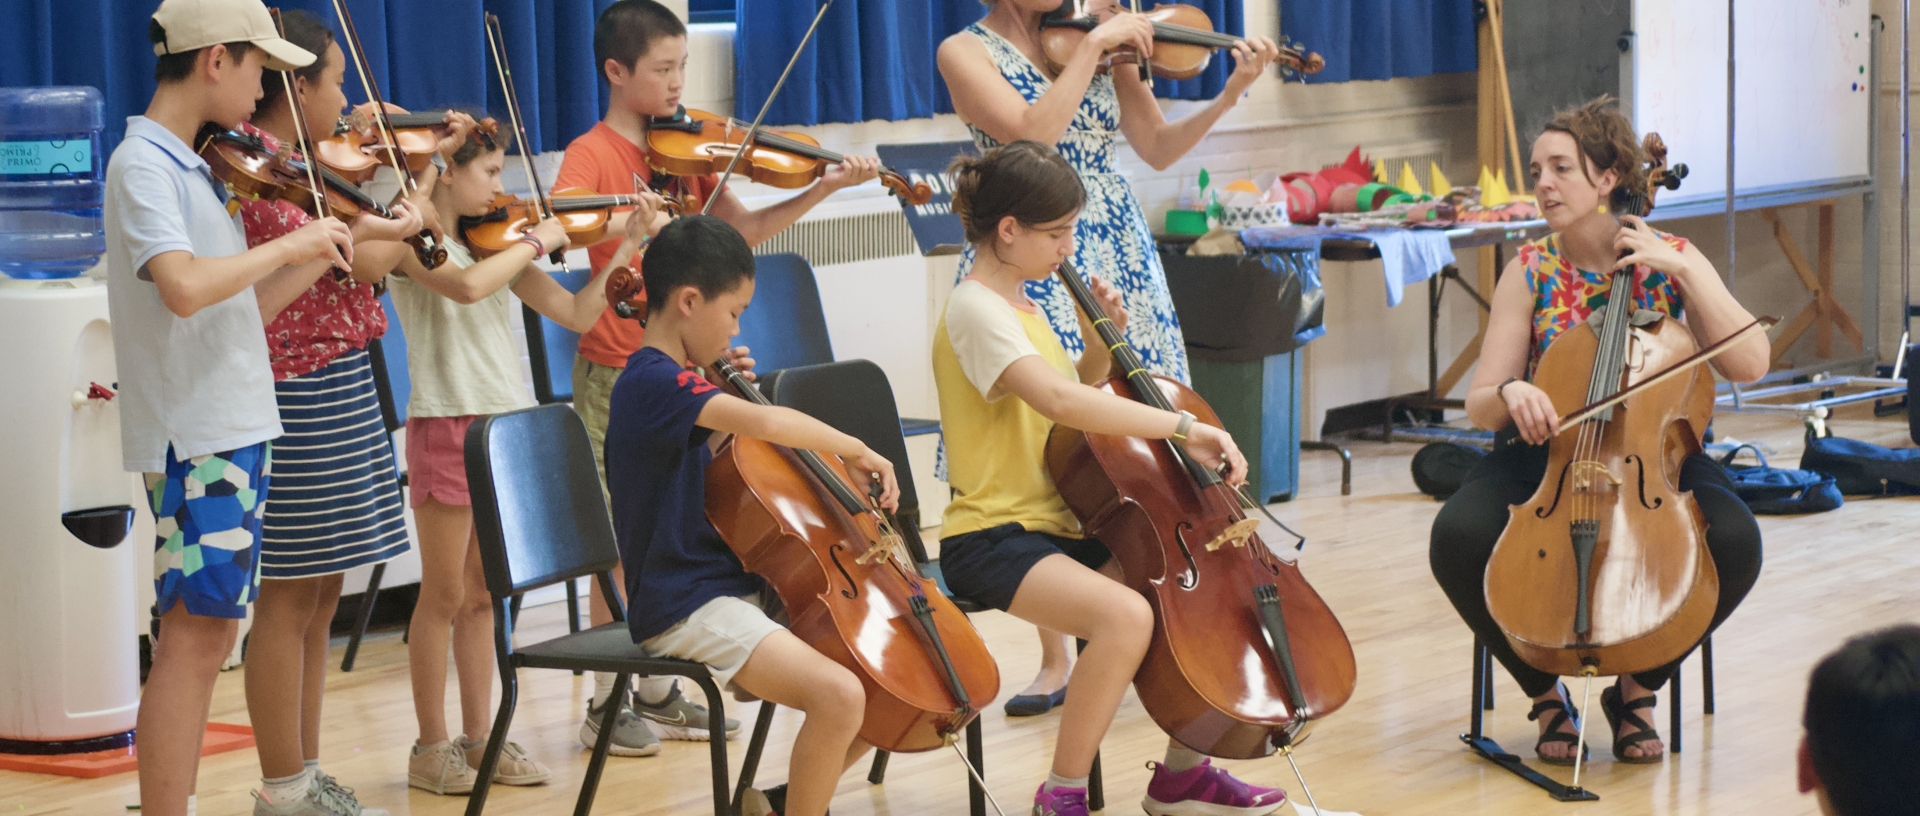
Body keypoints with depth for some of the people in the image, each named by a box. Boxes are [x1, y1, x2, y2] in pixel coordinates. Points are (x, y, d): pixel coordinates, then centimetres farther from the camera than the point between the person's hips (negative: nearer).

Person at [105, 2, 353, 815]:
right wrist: (290, 243, -18)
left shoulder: (195, 166, 16)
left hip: (233, 426, 10)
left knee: (210, 629, 11)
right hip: (193, 434, -10)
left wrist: (326, 253, 12)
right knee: (194, 632, -11)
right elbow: (184, 287, -29)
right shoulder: (143, 163, -12)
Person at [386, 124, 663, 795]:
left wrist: (624, 249, 1)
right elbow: (466, 286, -29)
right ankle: (432, 746, 9)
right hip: (447, 422, -6)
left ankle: (479, 737, 18)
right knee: (444, 594, 0)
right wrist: (536, 242, -16)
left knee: (482, 593, 11)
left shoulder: (495, 240, 12)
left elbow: (575, 314, 9)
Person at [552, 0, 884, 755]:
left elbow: (749, 230, 8)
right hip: (619, 373, -6)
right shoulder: (593, 154, -9)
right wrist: (622, 223, -43)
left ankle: (658, 692, 22)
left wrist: (825, 188, -4)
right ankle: (607, 702, 9)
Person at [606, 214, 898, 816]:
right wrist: (854, 450, -20)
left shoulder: (669, 381, 14)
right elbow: (765, 422, -33)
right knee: (839, 695, -30)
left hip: (733, 587, 10)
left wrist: (723, 393, 13)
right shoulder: (654, 381, -18)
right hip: (684, 608, -10)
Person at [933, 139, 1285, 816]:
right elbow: (1059, 401, -33)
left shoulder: (1021, 303, 14)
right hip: (991, 539, -9)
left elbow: (1079, 398, 24)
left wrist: (1100, 343, 4)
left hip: (1057, 525, 9)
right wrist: (1185, 427, -33)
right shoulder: (976, 310, -16)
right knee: (1125, 614, -32)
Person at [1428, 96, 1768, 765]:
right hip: (1544, 457, 0)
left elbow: (1749, 364, -13)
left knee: (1735, 540, -30)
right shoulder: (1531, 271, 0)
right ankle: (1545, 691, -5)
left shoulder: (1672, 261, -1)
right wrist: (1508, 394, -26)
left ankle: (1638, 688, -4)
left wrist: (1683, 271, -19)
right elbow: (1479, 405, -2)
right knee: (1458, 536, -31)